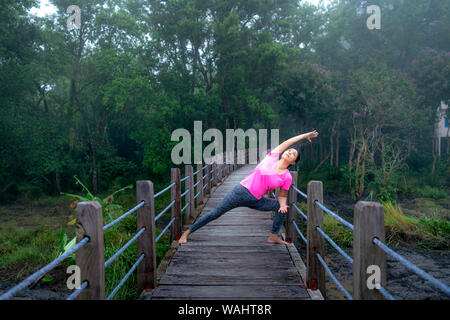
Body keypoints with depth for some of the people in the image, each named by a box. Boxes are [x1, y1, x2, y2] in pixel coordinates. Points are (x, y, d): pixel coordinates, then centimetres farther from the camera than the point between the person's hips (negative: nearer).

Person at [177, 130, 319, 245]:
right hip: (241, 191, -3)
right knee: (215, 213, -4)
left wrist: (283, 205, -14)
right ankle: (187, 233, 8)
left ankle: (274, 236, 9)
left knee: (282, 207, -7)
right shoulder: (272, 157, -3)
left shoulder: (287, 177, 0)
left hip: (255, 201, 3)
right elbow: (286, 143, 9)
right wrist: (305, 135, 15)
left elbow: (282, 196, 9)